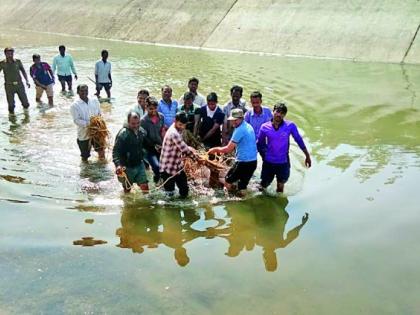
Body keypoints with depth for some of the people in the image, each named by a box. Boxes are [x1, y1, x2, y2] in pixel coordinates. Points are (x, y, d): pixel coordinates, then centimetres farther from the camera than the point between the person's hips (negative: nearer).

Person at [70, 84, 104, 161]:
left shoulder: (95, 101, 3)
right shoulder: (75, 105, -8)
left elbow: (100, 114, 9)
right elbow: (76, 120, -15)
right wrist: (89, 123, -27)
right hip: (84, 135, -3)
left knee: (101, 154, 13)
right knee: (85, 157, 9)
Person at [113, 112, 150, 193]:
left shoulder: (142, 131, -2)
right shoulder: (122, 134, -22)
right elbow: (116, 151, -25)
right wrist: (118, 164, -37)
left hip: (139, 164, 5)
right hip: (127, 167, -4)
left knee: (145, 188, 4)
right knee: (127, 190, 14)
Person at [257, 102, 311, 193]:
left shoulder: (290, 126, -13)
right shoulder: (265, 127, -10)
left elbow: (299, 140, -3)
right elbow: (259, 143, 5)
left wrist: (307, 156, 2)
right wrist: (264, 155, 6)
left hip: (283, 163, -1)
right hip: (268, 162, 1)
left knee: (280, 187, 14)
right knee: (264, 185, 15)